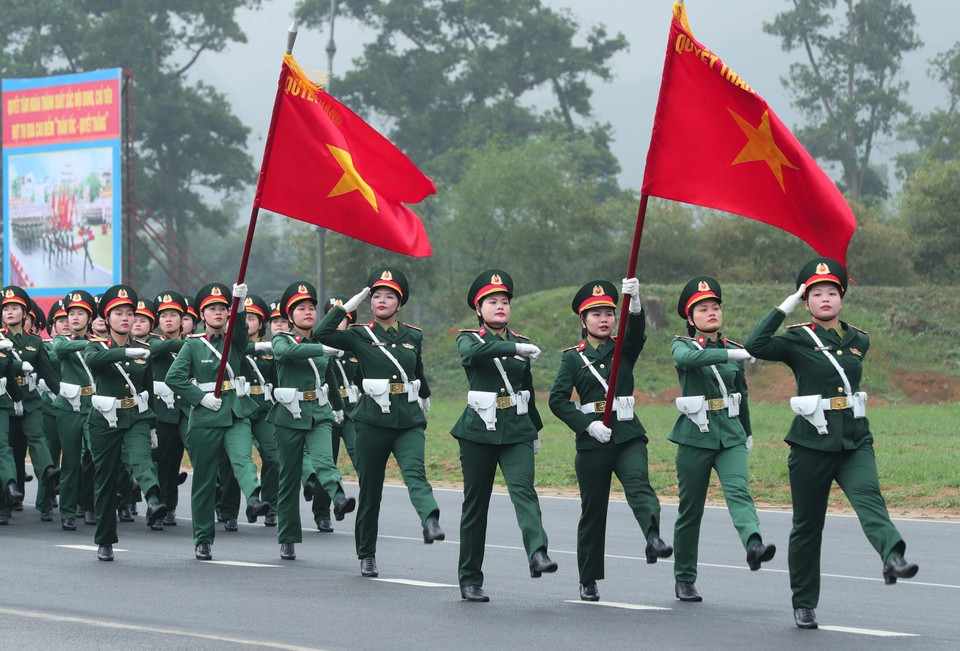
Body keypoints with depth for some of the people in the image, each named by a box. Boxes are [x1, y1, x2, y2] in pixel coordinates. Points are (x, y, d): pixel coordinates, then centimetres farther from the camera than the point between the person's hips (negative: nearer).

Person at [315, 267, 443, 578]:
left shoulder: (413, 337, 10)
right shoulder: (361, 336, 1)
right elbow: (321, 334, -15)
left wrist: (424, 395, 45)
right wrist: (348, 306, -9)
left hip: (409, 421, 1)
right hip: (373, 421, -1)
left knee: (415, 473, -24)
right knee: (370, 490, 7)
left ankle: (431, 523, -48)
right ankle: (366, 555, 20)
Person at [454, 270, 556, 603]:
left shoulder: (520, 344, 12)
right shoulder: (468, 339, 1)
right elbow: (474, 352, -25)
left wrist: (536, 431, 26)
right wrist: (515, 348, -34)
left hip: (517, 431, 2)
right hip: (479, 431, -2)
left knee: (523, 489, -21)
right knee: (475, 504, 4)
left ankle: (538, 553, -40)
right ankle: (470, 580, 13)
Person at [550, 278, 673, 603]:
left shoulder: (625, 350, 8)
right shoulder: (573, 358, 5)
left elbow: (637, 331, -14)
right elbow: (557, 399, -4)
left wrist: (635, 302, -34)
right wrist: (588, 425, -15)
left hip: (628, 434, 1)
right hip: (592, 439, -1)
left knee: (638, 482, -27)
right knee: (593, 509, 5)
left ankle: (653, 539, -50)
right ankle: (589, 580, 16)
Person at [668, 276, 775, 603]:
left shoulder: (733, 349, 11)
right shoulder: (682, 345, -1)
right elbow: (686, 359, -27)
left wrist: (747, 433, 31)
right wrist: (729, 354, -35)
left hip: (731, 435, 2)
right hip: (695, 436, -2)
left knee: (739, 490, -23)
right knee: (690, 510, 5)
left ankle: (754, 545, -45)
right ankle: (684, 580, 16)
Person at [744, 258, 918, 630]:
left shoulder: (860, 341, 10)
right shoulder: (798, 341, -2)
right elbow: (756, 346, -19)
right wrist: (787, 306, -15)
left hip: (855, 441, 2)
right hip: (811, 442, -2)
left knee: (868, 496, -26)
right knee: (807, 525, 7)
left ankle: (893, 558, -50)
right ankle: (804, 605, 19)